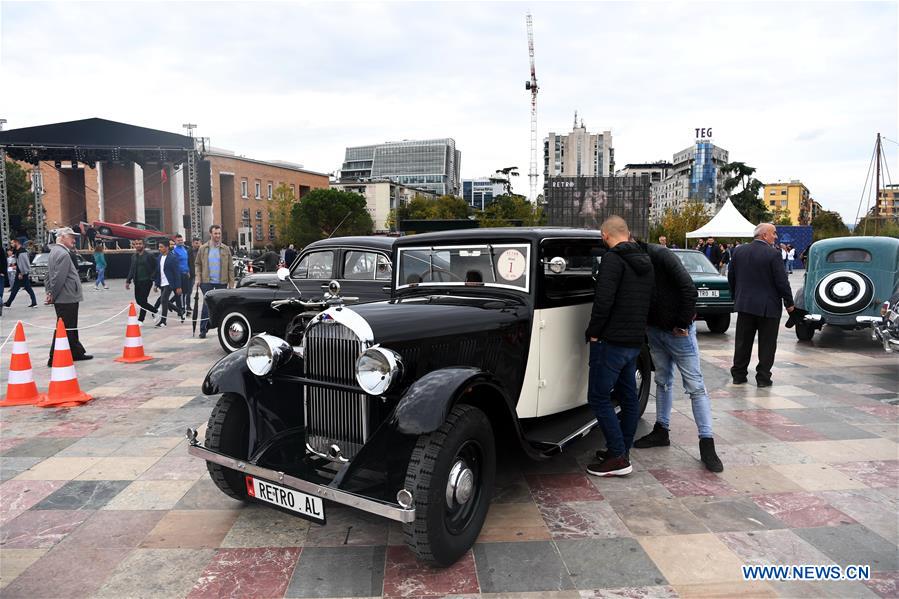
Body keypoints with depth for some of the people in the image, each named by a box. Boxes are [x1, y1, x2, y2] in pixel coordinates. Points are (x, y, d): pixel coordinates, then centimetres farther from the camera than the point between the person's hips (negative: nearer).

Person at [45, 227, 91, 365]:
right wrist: (53, 295, -11)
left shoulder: (54, 251, 16)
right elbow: (59, 278, -21)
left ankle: (77, 352, 29)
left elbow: (49, 274, 19)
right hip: (67, 298, -10)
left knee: (71, 327, 18)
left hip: (61, 298, 10)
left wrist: (49, 292, 14)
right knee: (65, 328, -5)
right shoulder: (63, 254, -17)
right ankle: (55, 358, 0)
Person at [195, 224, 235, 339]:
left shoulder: (225, 249, 4)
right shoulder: (203, 248, 5)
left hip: (222, 282, 1)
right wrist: (198, 278, -2)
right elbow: (198, 264, 11)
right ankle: (203, 330, 0)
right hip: (207, 281, -1)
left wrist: (231, 283, -2)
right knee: (207, 305, -5)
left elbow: (230, 268, 3)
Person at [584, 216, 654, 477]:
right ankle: (622, 451, 25)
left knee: (599, 398, -2)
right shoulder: (645, 261, 15)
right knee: (628, 397, 15)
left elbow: (604, 299, -23)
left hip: (611, 340, -9)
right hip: (635, 341, 9)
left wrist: (593, 332, -13)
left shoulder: (613, 258, -14)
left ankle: (618, 458, -1)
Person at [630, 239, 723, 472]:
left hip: (677, 330, -7)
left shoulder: (660, 255, -21)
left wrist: (682, 324, -19)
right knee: (663, 381, 18)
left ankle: (707, 444, 1)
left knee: (695, 386, -3)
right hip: (654, 330, 7)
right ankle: (661, 431, 31)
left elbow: (688, 288, -24)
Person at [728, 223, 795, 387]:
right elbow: (782, 281, -13)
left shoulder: (738, 251, 2)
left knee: (743, 342, 12)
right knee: (766, 344, 6)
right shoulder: (773, 254, -14)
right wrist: (789, 303, -2)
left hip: (744, 304, 5)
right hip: (768, 306, -5)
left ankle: (738, 374, 19)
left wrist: (736, 297, 21)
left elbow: (731, 277, 9)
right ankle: (763, 378, 10)